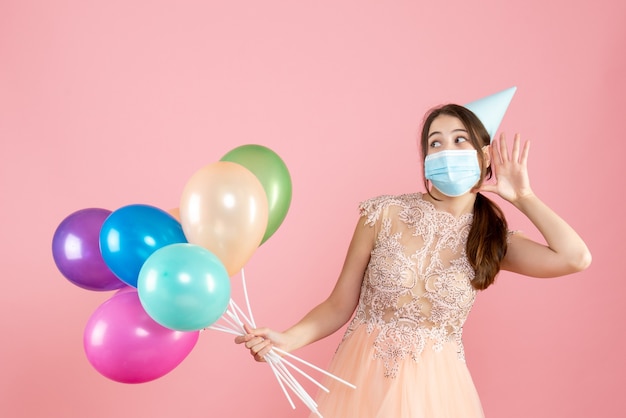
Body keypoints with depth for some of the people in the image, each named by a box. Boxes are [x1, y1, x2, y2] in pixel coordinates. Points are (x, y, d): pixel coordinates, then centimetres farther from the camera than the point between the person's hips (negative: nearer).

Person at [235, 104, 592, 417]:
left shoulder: (492, 240, -2)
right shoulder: (385, 215, -7)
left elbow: (576, 258, -16)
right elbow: (340, 305, -4)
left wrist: (521, 196, -7)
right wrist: (287, 340, -20)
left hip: (435, 384, 1)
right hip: (364, 379, 0)